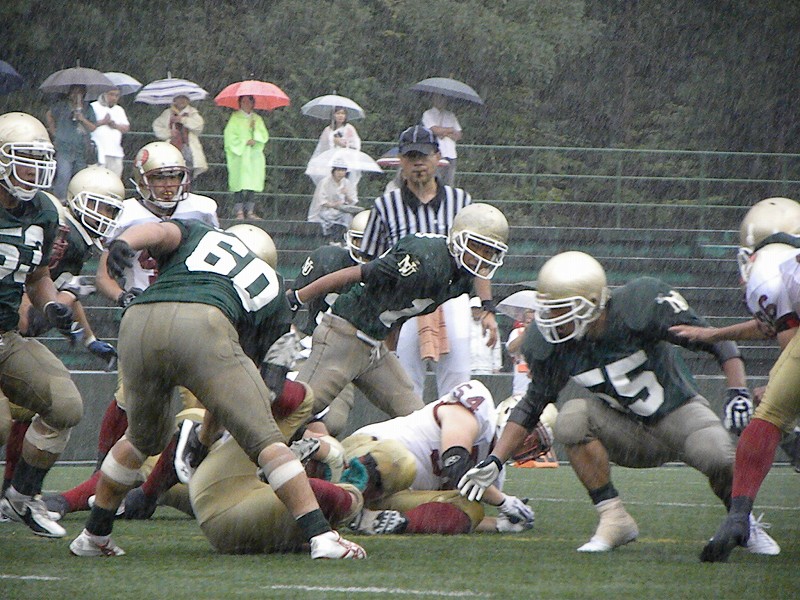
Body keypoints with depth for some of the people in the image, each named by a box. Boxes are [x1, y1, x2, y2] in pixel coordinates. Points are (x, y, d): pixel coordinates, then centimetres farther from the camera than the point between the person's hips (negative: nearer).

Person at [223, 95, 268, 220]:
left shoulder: (257, 119, 15)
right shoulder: (235, 118, 3)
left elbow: (265, 136, 9)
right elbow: (229, 135, -5)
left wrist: (255, 129, -8)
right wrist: (245, 142, -11)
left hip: (254, 155, 4)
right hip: (239, 155, -4)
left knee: (252, 183, -2)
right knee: (239, 183, -10)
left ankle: (250, 211, 0)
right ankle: (239, 211, -10)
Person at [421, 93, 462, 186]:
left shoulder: (450, 116, 20)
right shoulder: (428, 114, 6)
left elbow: (458, 135, 13)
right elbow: (435, 130, -10)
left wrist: (446, 134, -5)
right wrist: (451, 130, 3)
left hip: (451, 154, 4)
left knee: (449, 185, 0)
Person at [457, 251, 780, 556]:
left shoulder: (640, 305, -23)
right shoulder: (551, 345, -12)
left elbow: (716, 340, -17)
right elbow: (533, 404, 3)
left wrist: (738, 393, -30)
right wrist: (495, 461, -3)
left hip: (678, 413, -3)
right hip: (631, 436, 3)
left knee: (720, 459, -32)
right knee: (572, 417, -26)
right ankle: (614, 519, -17)